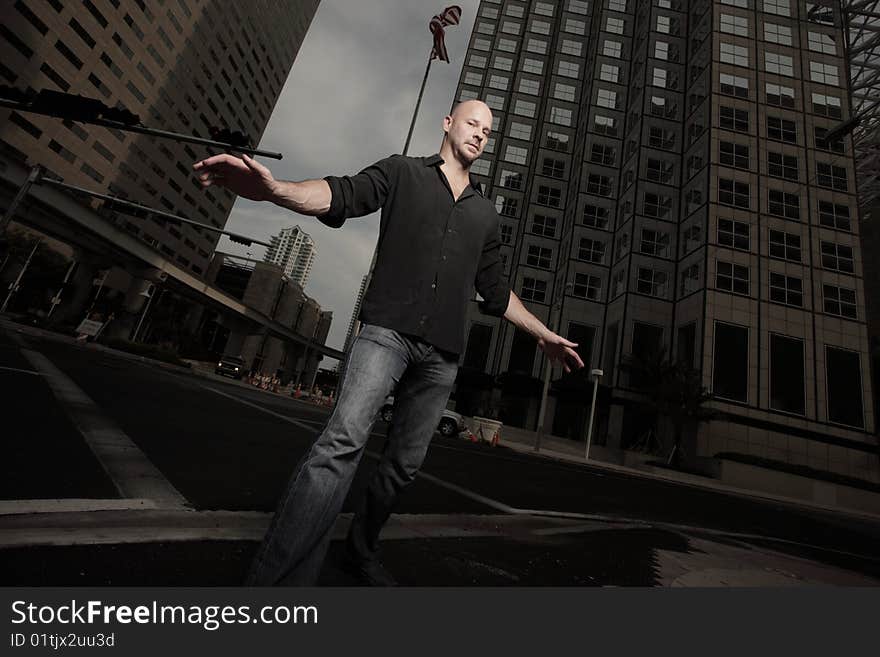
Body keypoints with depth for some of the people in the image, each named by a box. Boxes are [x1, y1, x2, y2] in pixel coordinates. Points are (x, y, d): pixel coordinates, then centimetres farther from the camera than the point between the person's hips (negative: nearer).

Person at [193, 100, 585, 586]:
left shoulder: (485, 213, 23)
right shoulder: (403, 172, 12)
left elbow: (495, 291, 25)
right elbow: (342, 196, -6)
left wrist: (544, 335, 25)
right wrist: (275, 189, -27)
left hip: (442, 353, 5)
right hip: (388, 330, -4)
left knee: (404, 465, 9)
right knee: (344, 440, -23)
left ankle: (362, 550, 31)